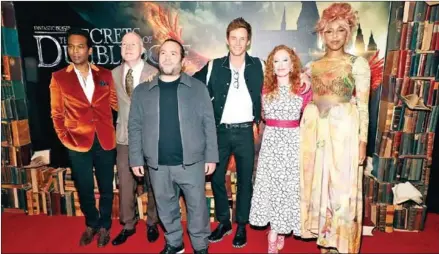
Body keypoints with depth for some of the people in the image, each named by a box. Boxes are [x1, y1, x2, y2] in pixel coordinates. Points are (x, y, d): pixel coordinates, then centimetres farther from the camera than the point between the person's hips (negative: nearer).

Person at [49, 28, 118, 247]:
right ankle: (91, 224, 38)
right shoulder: (59, 77, 1)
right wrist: (64, 137, -4)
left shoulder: (105, 75, 3)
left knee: (106, 188, 13)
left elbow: (115, 103, 9)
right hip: (78, 144, 0)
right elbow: (57, 113, 5)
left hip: (105, 141, 1)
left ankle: (104, 226, 34)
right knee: (84, 190, 14)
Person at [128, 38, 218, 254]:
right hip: (157, 164, 2)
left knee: (197, 206, 10)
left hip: (191, 162, -1)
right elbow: (135, 127, 6)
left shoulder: (198, 87, 1)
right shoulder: (142, 91, 5)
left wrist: (211, 156, -4)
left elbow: (208, 123, -1)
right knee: (166, 208, 16)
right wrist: (136, 159, 1)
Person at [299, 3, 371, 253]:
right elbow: (307, 101, 12)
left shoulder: (358, 63, 0)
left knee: (342, 187, 3)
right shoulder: (313, 66, 11)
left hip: (343, 131, -4)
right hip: (314, 132, 4)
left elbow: (363, 105, -3)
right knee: (317, 185, 10)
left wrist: (362, 140, -9)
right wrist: (304, 133, 8)